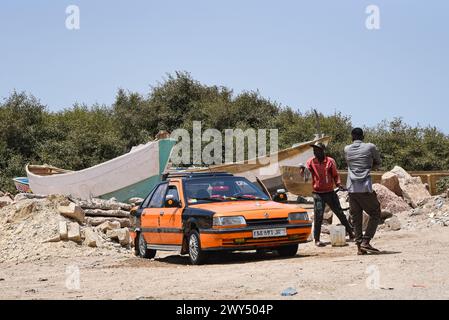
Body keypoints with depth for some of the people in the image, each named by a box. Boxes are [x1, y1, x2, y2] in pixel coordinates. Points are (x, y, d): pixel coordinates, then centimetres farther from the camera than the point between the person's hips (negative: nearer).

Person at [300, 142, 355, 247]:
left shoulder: (330, 161, -1)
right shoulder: (311, 161, -1)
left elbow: (335, 175, 5)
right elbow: (304, 175, -9)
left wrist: (338, 184, -12)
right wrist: (302, 168, -30)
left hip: (330, 192, 1)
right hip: (318, 194, -1)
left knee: (340, 213, 9)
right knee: (318, 217, -7)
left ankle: (351, 233, 21)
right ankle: (317, 240, 0)